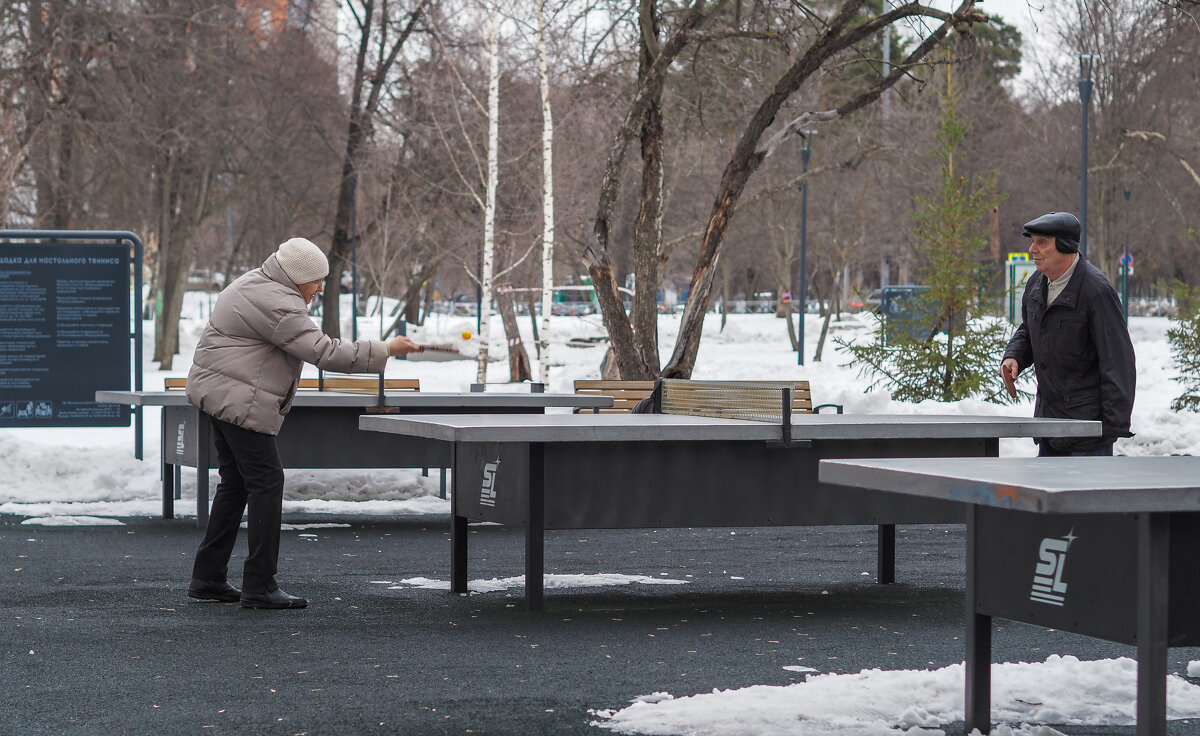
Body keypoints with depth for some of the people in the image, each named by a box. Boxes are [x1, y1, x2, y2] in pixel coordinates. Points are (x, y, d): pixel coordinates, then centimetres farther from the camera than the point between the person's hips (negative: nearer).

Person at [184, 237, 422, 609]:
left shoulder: (256, 284, 14)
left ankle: (207, 578, 17)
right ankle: (259, 587, -9)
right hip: (238, 402, -11)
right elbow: (325, 353, -24)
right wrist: (386, 350, -20)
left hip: (218, 394, 11)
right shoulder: (276, 305, -20)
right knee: (266, 482, -9)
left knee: (235, 482, 14)